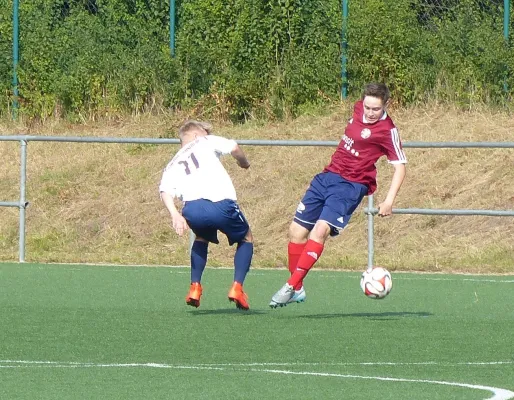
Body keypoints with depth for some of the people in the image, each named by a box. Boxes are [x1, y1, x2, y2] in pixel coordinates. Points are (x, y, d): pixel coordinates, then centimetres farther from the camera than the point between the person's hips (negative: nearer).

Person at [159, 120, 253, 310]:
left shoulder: (173, 166, 30)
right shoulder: (206, 142, 24)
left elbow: (165, 191, 10)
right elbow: (234, 148, 7)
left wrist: (175, 215, -4)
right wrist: (244, 163, 28)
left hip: (192, 209, 3)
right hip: (222, 205, -3)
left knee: (202, 237, 38)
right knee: (246, 239, 25)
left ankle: (195, 287, 24)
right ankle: (237, 287, 7)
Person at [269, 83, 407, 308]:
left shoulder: (387, 130, -14)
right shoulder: (359, 108, 4)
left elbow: (400, 166, -11)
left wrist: (389, 201, -18)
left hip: (350, 186, -7)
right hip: (327, 176, 8)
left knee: (321, 230, -26)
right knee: (297, 230, 4)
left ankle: (291, 286, -25)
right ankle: (297, 290, 15)